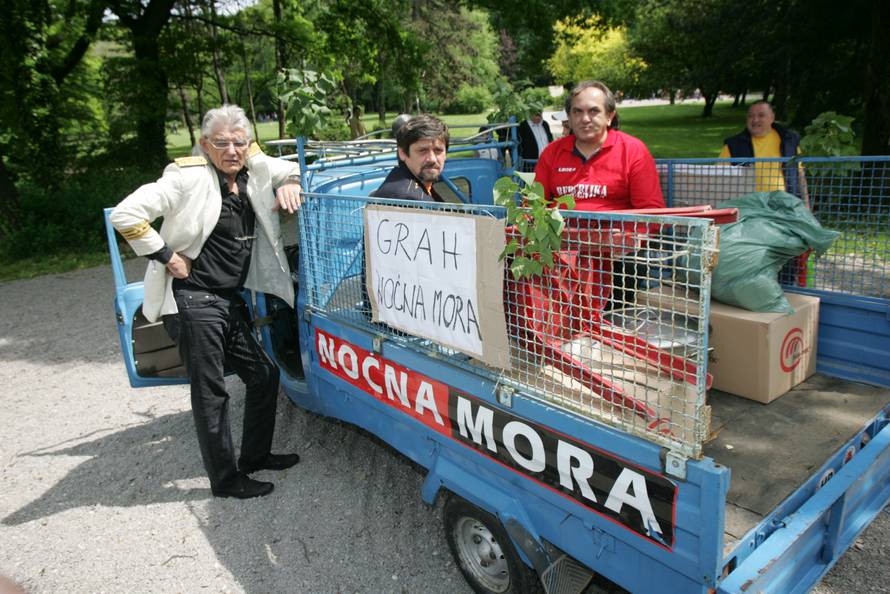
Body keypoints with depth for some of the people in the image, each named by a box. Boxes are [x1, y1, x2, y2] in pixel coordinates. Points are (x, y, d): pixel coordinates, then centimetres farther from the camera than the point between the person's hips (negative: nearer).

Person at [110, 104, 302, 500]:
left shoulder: (255, 169, 6)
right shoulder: (189, 177, -14)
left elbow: (295, 169, 25)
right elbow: (126, 215, -18)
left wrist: (289, 184, 3)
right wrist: (167, 256, -13)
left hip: (231, 300, 8)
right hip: (194, 301, -8)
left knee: (264, 375, 15)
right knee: (210, 392, 2)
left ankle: (256, 455, 34)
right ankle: (226, 479, 17)